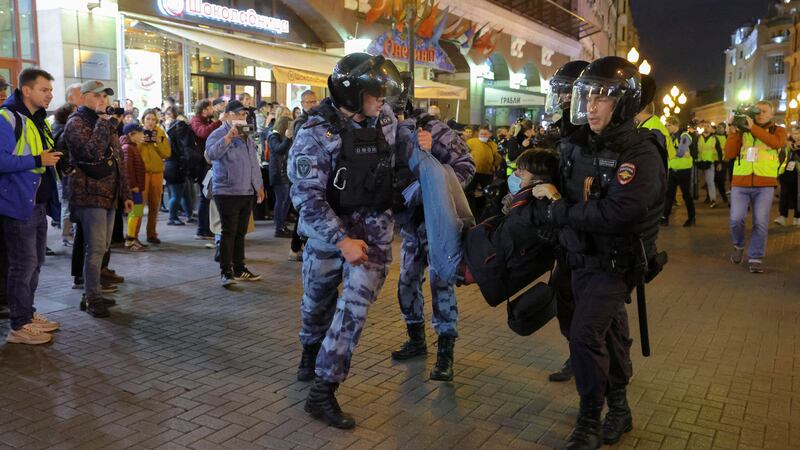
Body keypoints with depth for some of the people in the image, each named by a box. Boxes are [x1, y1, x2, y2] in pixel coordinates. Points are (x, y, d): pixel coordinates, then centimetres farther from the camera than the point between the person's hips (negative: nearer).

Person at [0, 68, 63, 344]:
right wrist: (37, 160, -22)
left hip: (38, 204, 9)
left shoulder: (40, 121, 14)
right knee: (23, 264, -3)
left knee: (35, 262, 16)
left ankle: (28, 314, 29)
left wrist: (52, 158, 7)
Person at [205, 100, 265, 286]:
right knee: (229, 232, -6)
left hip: (247, 192, 7)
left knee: (240, 233, 12)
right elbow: (212, 153, -27)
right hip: (227, 192, -7)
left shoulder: (247, 136, 19)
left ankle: (239, 269, 20)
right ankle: (226, 272, -1)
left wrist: (259, 185, 22)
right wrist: (230, 135, -30)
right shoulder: (218, 134, -6)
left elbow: (254, 162, 26)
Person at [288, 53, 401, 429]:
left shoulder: (385, 119, -1)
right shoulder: (316, 133, -17)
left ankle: (322, 392, 0)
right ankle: (311, 350, 50)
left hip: (374, 227, 3)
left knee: (356, 304, -8)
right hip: (329, 228, -2)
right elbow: (307, 197, -22)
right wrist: (342, 241, -26)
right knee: (318, 298, 17)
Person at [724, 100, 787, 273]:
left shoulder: (778, 130, 8)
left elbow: (776, 143, -16)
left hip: (765, 185, -1)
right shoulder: (743, 131, 11)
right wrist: (733, 133, -8)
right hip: (740, 183, 1)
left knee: (761, 223, -4)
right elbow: (729, 154, 4)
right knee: (736, 219, -5)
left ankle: (755, 258, 6)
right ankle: (738, 246, 22)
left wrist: (753, 127, -18)